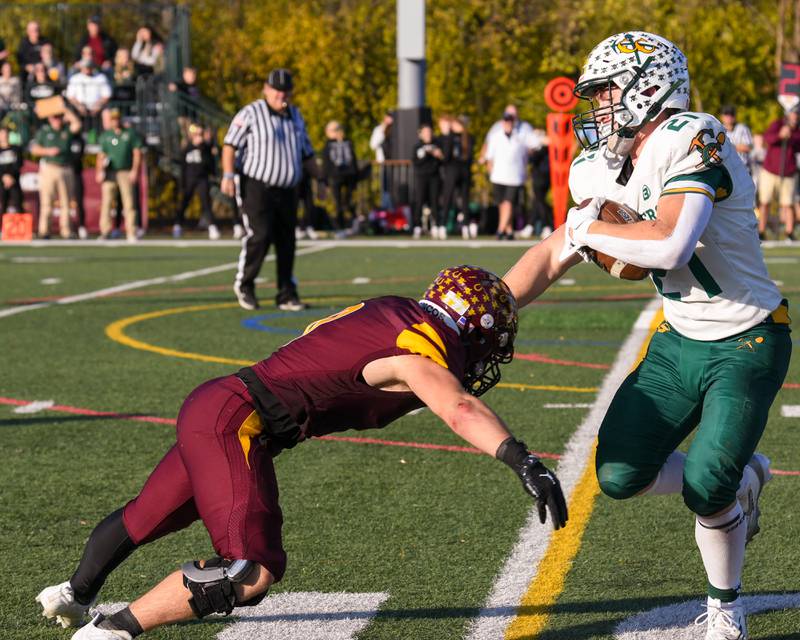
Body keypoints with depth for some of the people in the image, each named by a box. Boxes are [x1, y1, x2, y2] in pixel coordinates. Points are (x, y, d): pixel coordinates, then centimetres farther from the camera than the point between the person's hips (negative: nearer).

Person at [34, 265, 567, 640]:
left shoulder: (392, 312, 11)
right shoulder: (423, 355, -15)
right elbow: (461, 410, -34)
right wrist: (526, 465, -44)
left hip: (210, 404, 10)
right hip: (235, 422, -10)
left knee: (149, 516, 31)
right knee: (253, 570, -20)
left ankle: (74, 595, 55)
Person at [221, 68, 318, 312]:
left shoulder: (295, 116, 15)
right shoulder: (251, 113, -4)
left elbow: (306, 153, 23)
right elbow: (230, 143, -7)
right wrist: (228, 175, -18)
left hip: (287, 191, 6)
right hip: (257, 188, -6)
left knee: (286, 242, 4)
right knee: (260, 236, -14)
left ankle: (286, 295, 11)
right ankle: (244, 285, 5)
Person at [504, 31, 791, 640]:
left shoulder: (690, 141, -24)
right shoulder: (609, 171, 3)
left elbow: (668, 247, -37)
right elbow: (552, 257, 10)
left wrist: (588, 231, -20)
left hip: (747, 344, -8)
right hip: (679, 340, 8)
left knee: (705, 489, -16)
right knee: (621, 475, 0)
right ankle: (742, 480, 26)